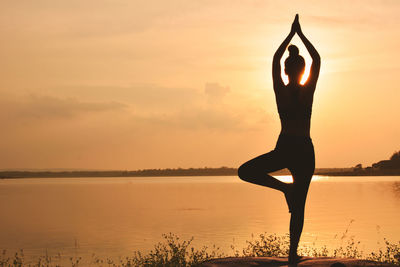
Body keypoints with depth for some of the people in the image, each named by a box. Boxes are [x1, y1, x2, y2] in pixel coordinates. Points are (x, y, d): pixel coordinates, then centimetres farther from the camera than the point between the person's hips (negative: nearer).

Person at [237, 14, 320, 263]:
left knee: (245, 172, 14)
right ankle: (293, 253, 4)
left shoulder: (280, 91, -3)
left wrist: (291, 35, 19)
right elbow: (317, 59, 10)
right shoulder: (308, 90, -4)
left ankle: (284, 186, -3)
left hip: (284, 149, -1)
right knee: (298, 207, 7)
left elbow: (275, 59, 11)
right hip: (305, 152, 1)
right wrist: (300, 34, 14)